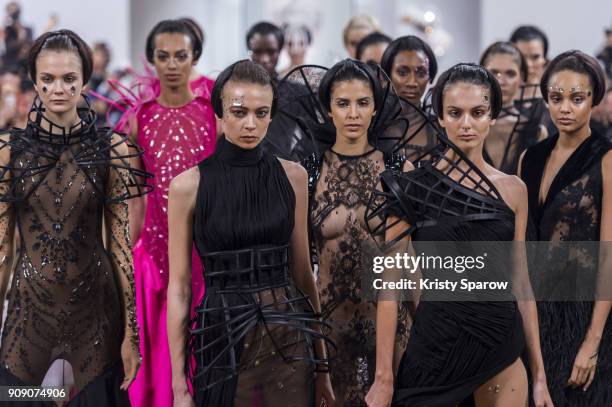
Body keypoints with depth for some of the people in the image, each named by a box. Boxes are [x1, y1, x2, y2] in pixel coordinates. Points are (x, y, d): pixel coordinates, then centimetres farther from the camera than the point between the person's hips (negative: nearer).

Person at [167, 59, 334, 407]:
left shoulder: (292, 176, 4)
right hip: (224, 340, -2)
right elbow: (179, 287, -3)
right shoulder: (190, 184, -4)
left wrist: (321, 362, 10)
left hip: (290, 340, 2)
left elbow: (302, 270, 9)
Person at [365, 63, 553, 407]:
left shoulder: (513, 189, 5)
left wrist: (539, 372, 8)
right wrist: (383, 378, -9)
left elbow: (520, 280, 10)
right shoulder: (414, 185, -5)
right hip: (437, 340, -3)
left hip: (502, 344, 3)